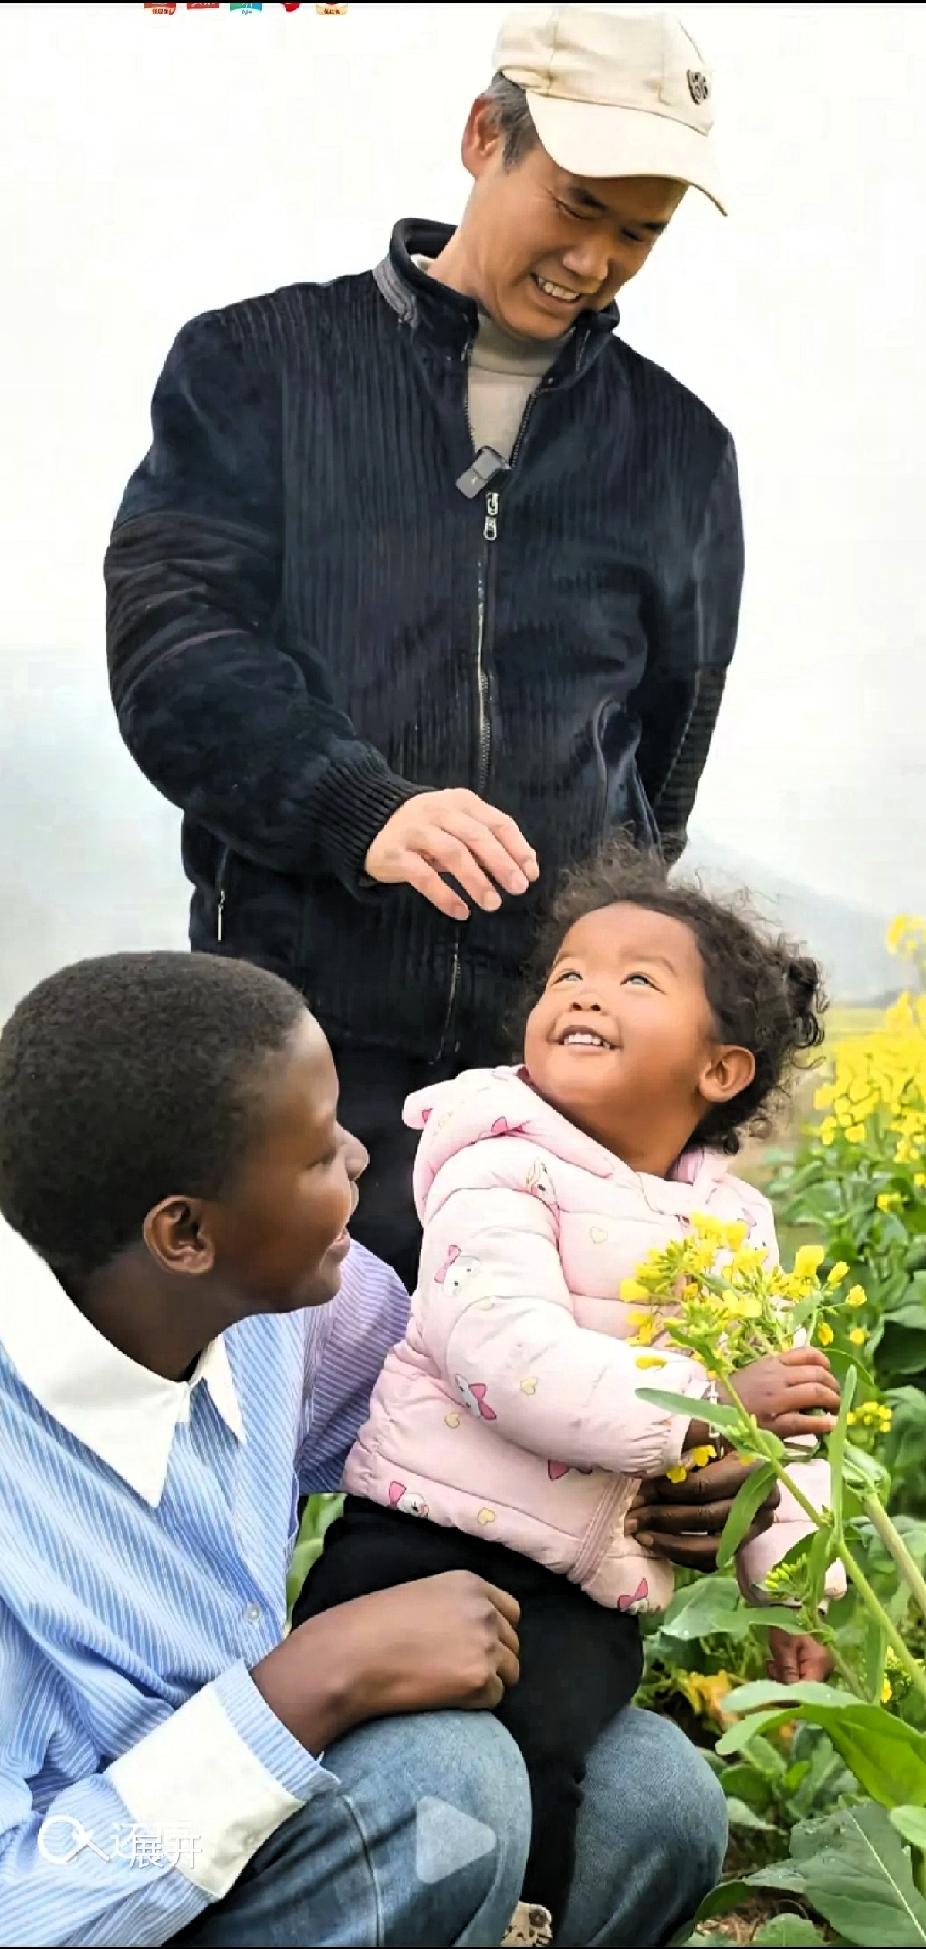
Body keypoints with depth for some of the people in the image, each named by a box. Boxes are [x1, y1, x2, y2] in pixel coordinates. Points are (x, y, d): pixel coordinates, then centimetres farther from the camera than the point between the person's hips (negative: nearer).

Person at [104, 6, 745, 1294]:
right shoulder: (259, 365, 7)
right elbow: (166, 632, -6)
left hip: (558, 1054, 2)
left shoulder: (680, 449, 16)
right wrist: (361, 808, -20)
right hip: (298, 1034, -2)